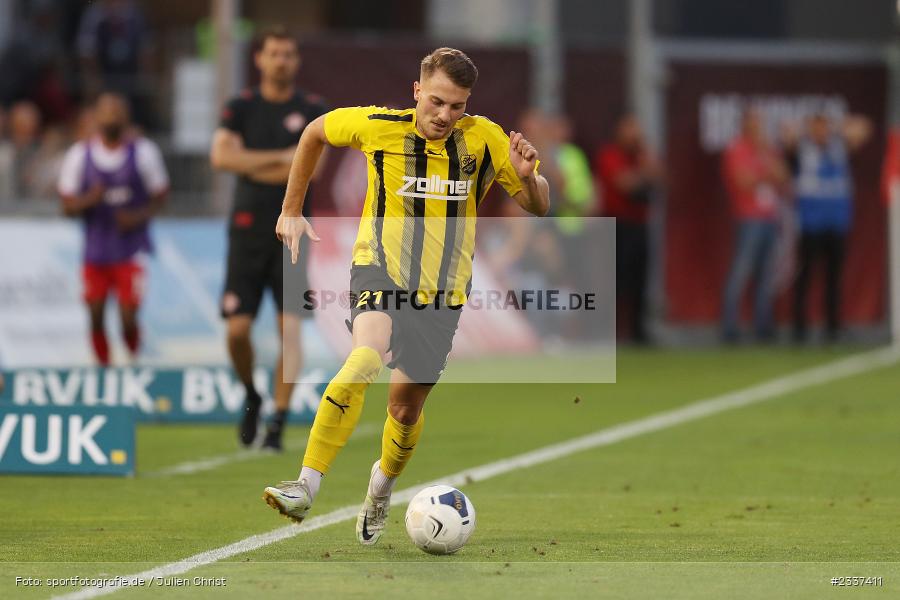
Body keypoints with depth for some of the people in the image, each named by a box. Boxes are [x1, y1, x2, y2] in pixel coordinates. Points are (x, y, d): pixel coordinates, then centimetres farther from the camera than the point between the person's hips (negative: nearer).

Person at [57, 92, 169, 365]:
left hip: (131, 251, -2)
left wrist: (138, 217, -13)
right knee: (96, 317, -1)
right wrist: (89, 199, -20)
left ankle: (135, 361, 21)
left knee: (128, 317, -9)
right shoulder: (79, 155, 2)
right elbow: (68, 205, 3)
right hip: (95, 252, 2)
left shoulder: (143, 151, -1)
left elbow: (160, 196, 6)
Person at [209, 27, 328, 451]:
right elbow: (221, 156, -10)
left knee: (290, 327, -10)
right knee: (238, 328, -4)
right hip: (248, 227, 1)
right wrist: (280, 158, -12)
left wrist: (251, 166, -7)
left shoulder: (312, 110, 3)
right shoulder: (242, 107, 6)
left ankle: (278, 423, -7)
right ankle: (250, 396, 24)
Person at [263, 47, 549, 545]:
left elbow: (538, 208, 1)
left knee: (405, 407, 9)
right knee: (366, 358, -31)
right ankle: (306, 486, -36)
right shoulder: (377, 126, -9)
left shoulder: (484, 140, -7)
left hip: (442, 293, 2)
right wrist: (292, 210, 13)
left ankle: (382, 487, 43)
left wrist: (527, 177, -22)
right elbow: (315, 132, 11)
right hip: (381, 270, -2)